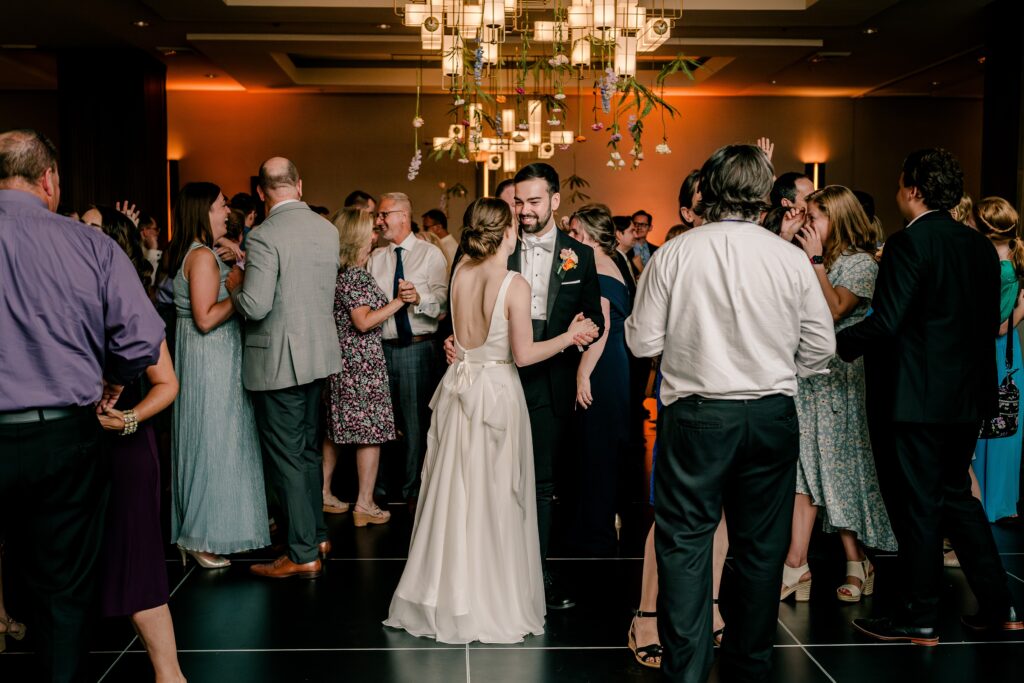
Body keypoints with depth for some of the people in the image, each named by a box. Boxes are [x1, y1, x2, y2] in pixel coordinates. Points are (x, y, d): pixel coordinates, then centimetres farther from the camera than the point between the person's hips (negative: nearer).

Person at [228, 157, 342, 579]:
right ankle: (317, 535, 30)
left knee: (287, 457, 2)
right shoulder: (327, 230, 4)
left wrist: (236, 285, -2)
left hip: (279, 361, -7)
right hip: (318, 352, 7)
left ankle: (303, 555, 8)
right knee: (307, 449, 20)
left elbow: (255, 307, -24)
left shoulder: (266, 236, -19)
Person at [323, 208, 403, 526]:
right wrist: (399, 301, -16)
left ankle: (324, 493, 25)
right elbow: (364, 321, -22)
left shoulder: (340, 271, 11)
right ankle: (364, 505, 1)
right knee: (370, 430, -3)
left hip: (341, 358, 10)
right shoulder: (355, 275, -17)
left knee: (336, 428, 16)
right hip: (362, 361, -10)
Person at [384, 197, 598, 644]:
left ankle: (446, 595, 24)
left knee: (453, 494, 13)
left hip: (460, 386, 5)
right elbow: (523, 354, -14)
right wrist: (569, 336, -2)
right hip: (496, 393, -5)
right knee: (493, 498, 5)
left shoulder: (461, 272, -1)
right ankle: (492, 603, 16)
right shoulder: (515, 285, -15)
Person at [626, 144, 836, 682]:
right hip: (772, 416, 2)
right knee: (761, 546, 13)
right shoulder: (790, 258, -2)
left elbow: (643, 341, -3)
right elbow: (821, 348, 2)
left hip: (696, 415, -2)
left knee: (685, 542, 7)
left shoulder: (674, 253, -6)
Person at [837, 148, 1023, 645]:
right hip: (966, 397, 8)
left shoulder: (909, 243, -16)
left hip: (913, 396, -7)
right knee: (955, 495, 19)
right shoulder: (980, 247, 8)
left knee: (917, 507, 2)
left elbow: (885, 323, -20)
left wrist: (834, 344, -7)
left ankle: (918, 619, 13)